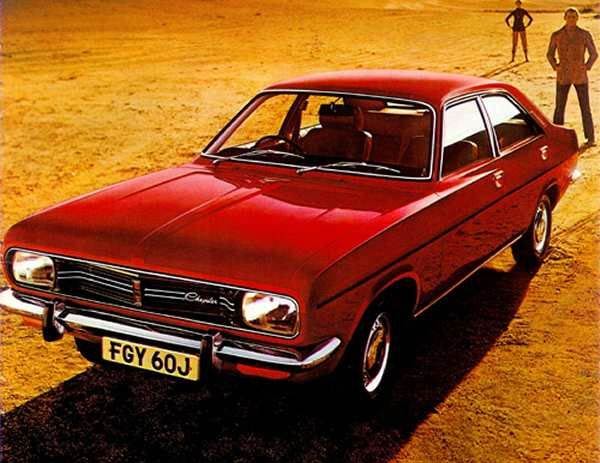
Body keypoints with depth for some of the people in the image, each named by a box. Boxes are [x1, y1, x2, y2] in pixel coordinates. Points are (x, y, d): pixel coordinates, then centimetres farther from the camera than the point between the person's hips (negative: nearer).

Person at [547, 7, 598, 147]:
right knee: (559, 107, 2)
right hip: (563, 77, 1)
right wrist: (555, 67, -4)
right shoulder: (556, 35, -3)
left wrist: (587, 67, -9)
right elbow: (550, 54, 10)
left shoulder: (585, 34, -5)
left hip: (580, 77, -1)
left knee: (585, 108, 1)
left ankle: (590, 138, 13)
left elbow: (594, 54, 3)